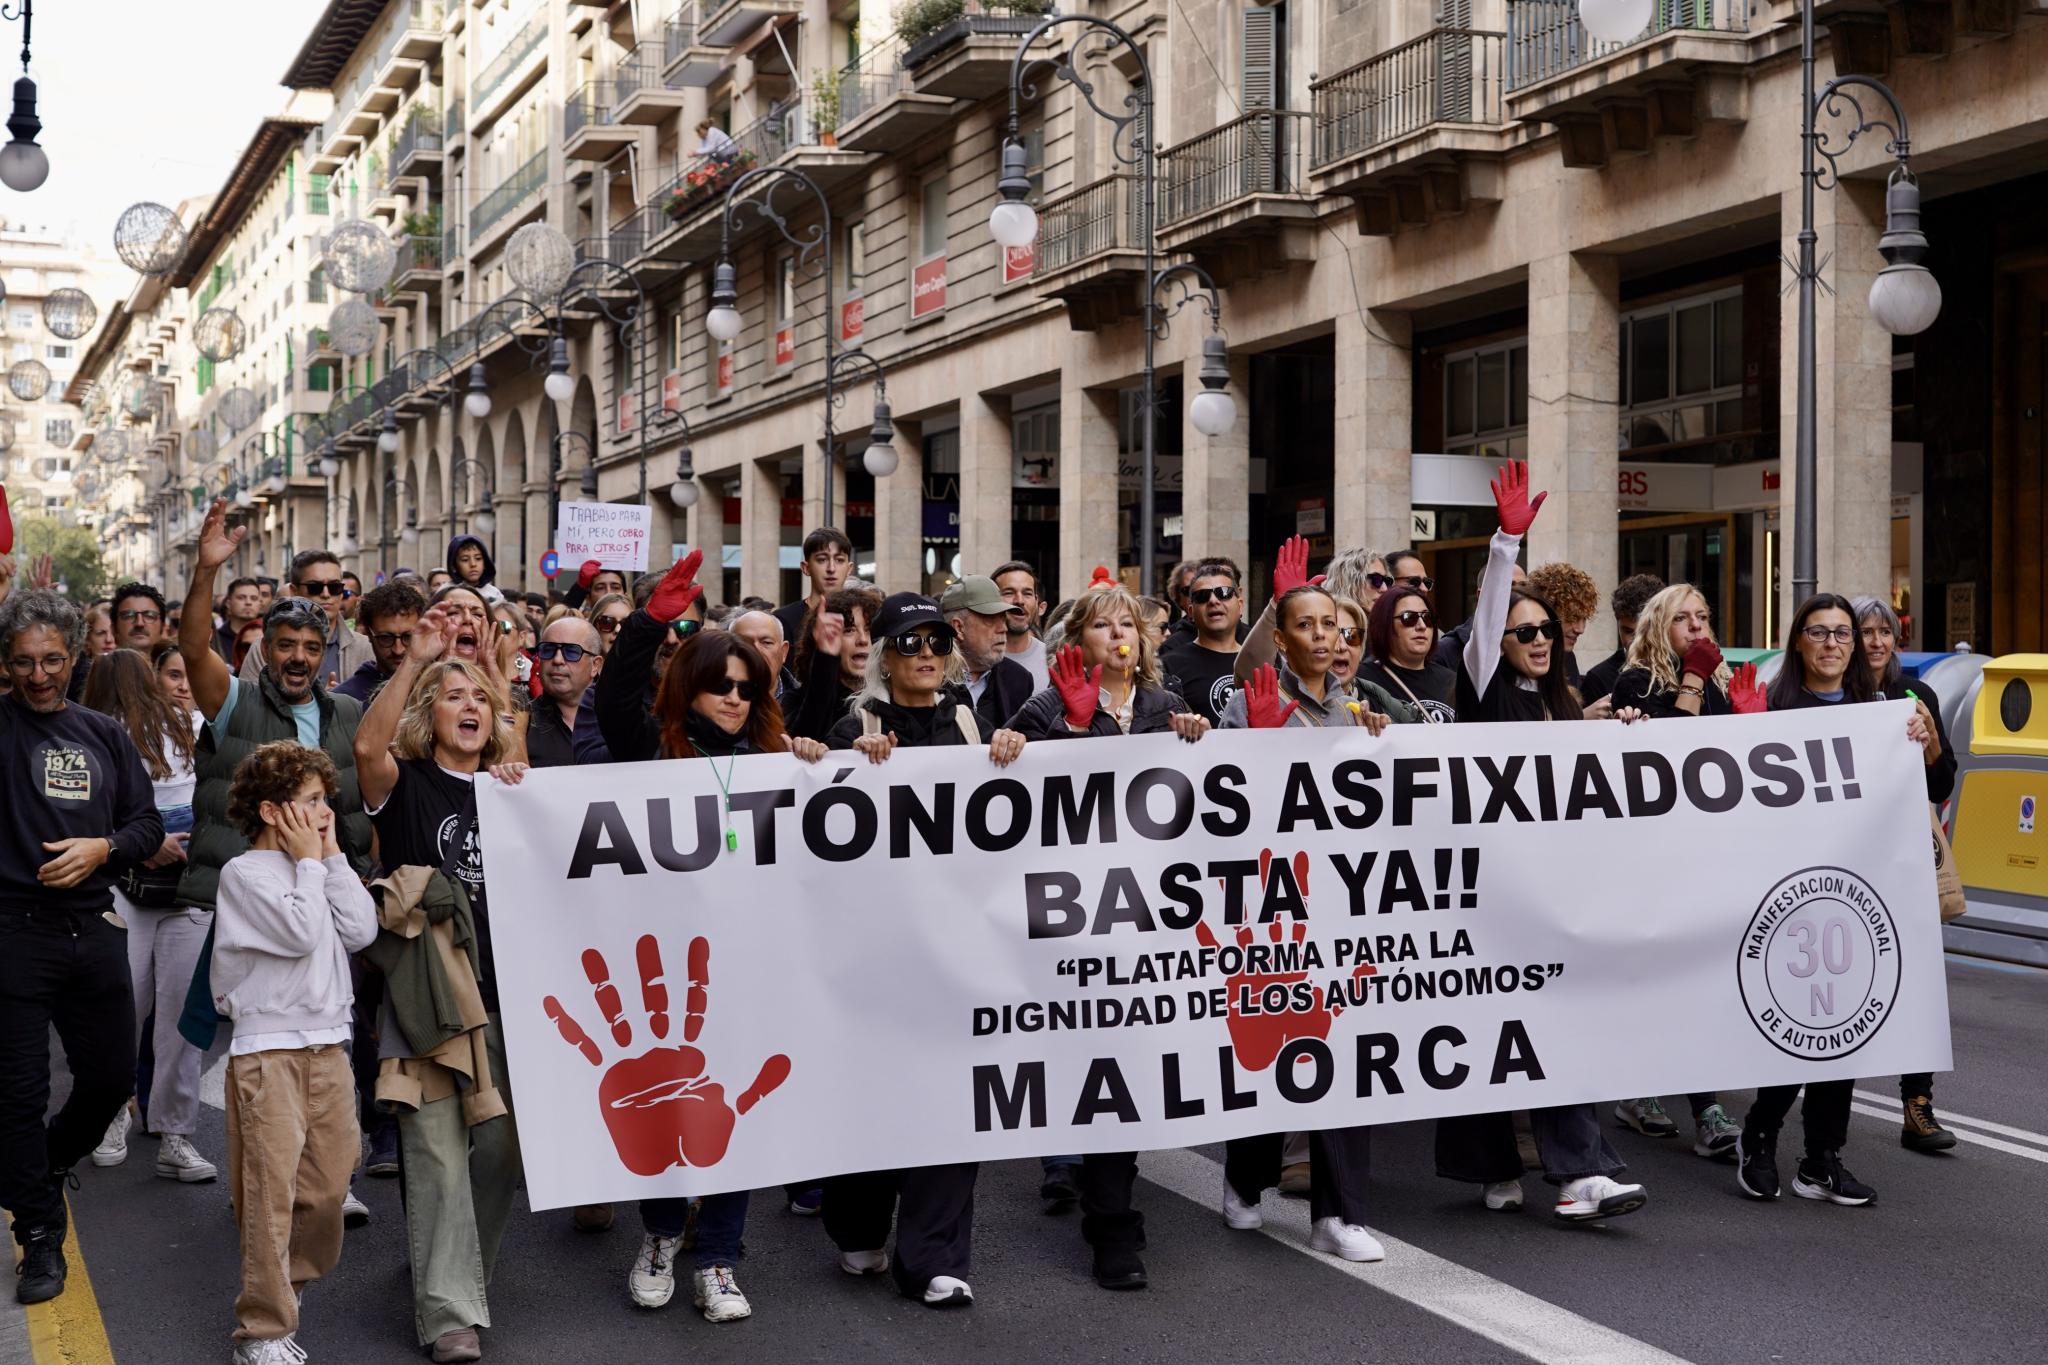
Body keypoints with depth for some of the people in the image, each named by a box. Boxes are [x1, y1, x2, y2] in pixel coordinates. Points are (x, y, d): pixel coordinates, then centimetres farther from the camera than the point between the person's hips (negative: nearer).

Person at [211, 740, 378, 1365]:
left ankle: (288, 1283, 31)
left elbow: (360, 930, 1)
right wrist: (310, 860, -7)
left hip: (327, 1045, 7)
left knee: (328, 1185, 10)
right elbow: (302, 933, -18)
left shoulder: (317, 867, 13)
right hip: (268, 1050, -7)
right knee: (271, 1190, -7)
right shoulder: (245, 873, -7)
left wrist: (332, 854, 2)